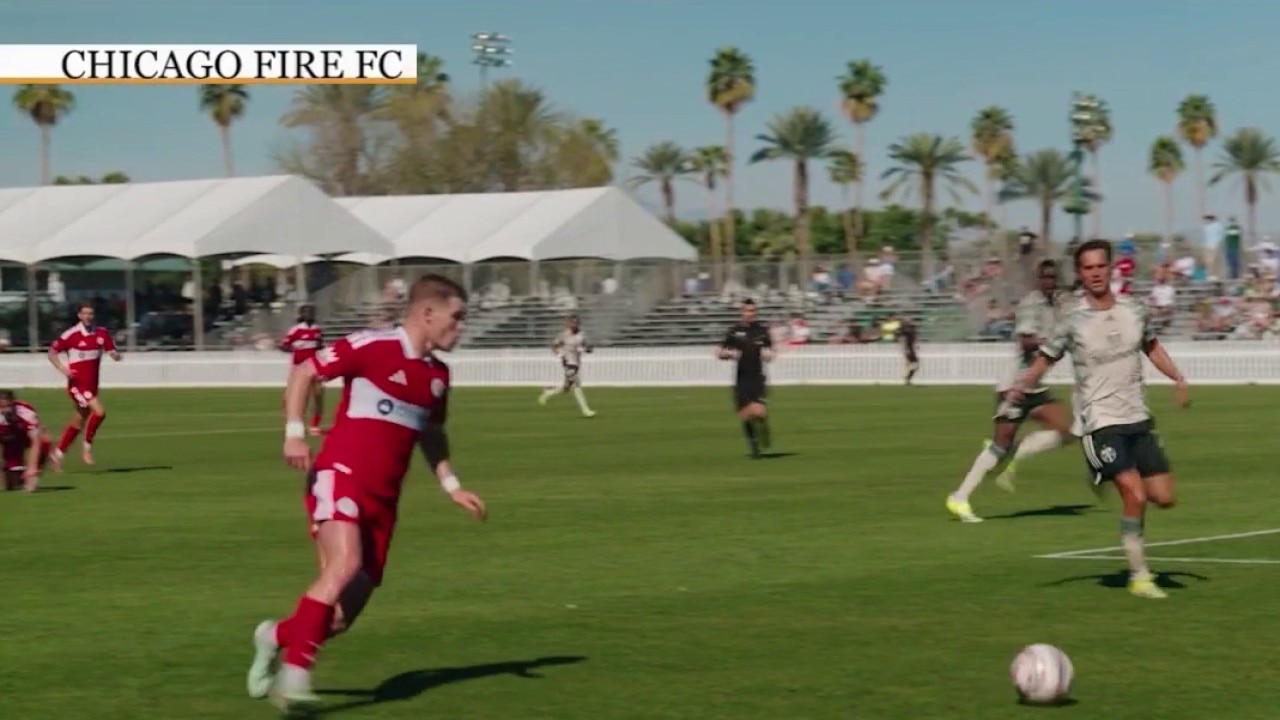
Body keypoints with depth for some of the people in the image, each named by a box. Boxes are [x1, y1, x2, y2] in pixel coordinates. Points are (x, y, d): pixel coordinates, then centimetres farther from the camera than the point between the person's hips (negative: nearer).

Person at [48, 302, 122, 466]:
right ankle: (87, 446, -4)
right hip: (78, 384, -6)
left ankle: (58, 453, 28)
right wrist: (63, 369, -19)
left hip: (92, 385, 6)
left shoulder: (101, 333, 3)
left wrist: (115, 355, -19)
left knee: (78, 421, 14)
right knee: (99, 412, -21)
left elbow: (114, 354, 5)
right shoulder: (71, 334, -11)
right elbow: (52, 353, -4)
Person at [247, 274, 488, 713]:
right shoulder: (372, 347, -9)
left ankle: (278, 637, 31)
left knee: (344, 613, 3)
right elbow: (304, 373, -4)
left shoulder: (437, 374, 13)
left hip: (382, 497, 7)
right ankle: (294, 673, -28)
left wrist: (451, 486, 20)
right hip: (340, 475, -7)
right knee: (345, 565, -31)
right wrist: (295, 433, -13)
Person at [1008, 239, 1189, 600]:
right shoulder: (1073, 318, -8)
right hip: (1101, 421, -5)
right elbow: (1046, 358, -1)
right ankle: (1139, 576, -3)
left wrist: (1177, 378, 10)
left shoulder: (1134, 310, 4)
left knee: (1163, 498, 1)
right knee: (1136, 496, -17)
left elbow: (1151, 346, 21)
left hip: (1138, 418, 5)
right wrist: (1022, 387, -18)